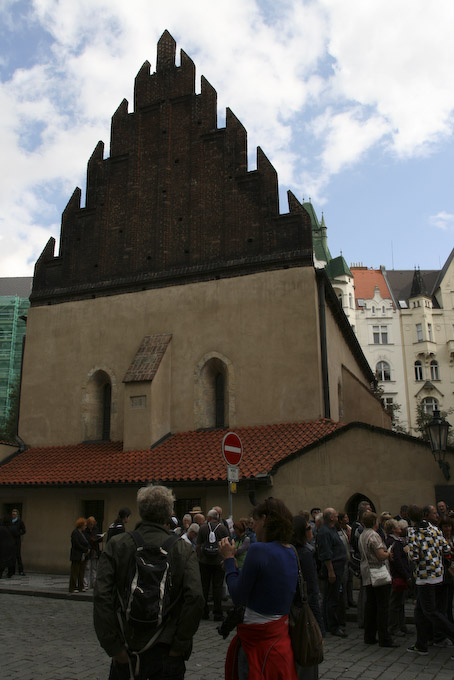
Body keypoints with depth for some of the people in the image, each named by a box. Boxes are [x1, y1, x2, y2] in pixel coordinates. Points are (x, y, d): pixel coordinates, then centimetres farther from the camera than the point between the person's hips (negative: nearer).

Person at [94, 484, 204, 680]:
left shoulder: (115, 545, -6)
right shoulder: (184, 549, -7)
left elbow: (102, 597, -13)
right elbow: (195, 597, -17)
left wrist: (114, 648, -7)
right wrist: (179, 645, -7)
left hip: (128, 650, 0)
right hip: (167, 653, 0)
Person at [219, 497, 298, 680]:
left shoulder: (259, 550, -21)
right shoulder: (291, 552, 3)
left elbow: (238, 597, -15)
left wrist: (229, 558, -6)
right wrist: (233, 565, 12)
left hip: (258, 636, -8)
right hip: (280, 634, 8)